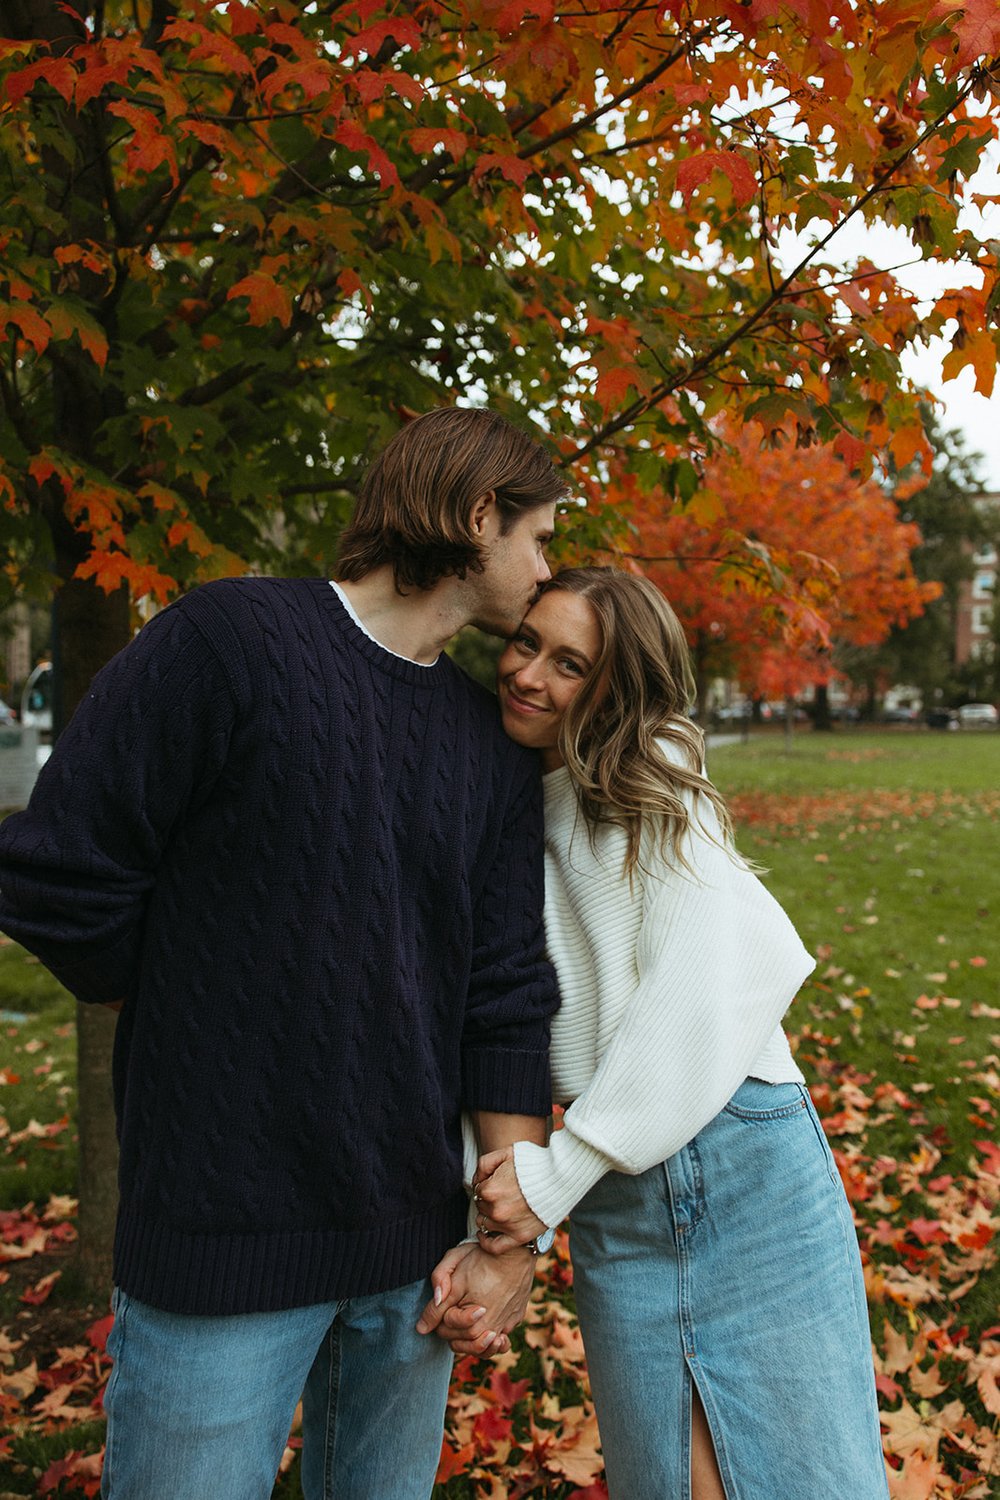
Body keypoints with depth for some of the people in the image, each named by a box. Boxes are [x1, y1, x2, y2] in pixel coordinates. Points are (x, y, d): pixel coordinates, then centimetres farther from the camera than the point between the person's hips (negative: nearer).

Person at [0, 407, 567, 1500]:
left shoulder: (495, 746, 5)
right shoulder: (232, 639, -11)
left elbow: (506, 996, 3)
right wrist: (207, 1031, -2)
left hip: (417, 1240, 5)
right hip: (222, 1239, -5)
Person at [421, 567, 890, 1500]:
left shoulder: (651, 781, -2)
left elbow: (714, 976, -14)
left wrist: (557, 1173, -11)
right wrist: (491, 1223, -5)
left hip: (747, 1165, -3)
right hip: (616, 1206, 3)